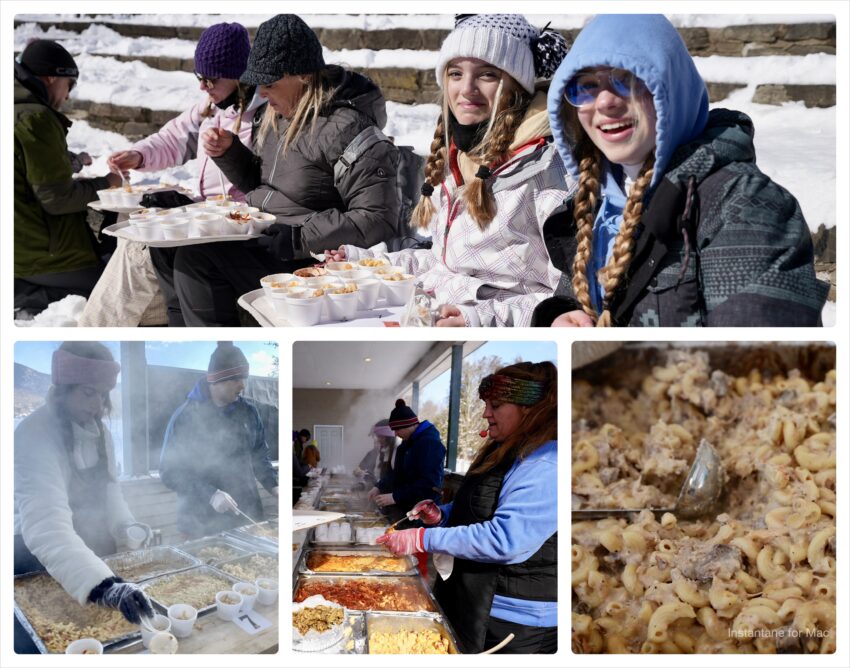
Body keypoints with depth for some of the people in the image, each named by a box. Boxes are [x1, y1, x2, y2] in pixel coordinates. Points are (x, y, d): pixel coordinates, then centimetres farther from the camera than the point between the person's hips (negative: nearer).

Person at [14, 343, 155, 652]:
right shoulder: (34, 437, -26)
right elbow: (45, 525, -41)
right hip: (39, 567, -7)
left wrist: (127, 527, -12)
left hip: (93, 556, 7)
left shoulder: (98, 432, -1)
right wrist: (102, 584, -55)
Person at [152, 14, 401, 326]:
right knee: (190, 256, -14)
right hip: (264, 242, 9)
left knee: (198, 256, -20)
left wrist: (298, 239, -24)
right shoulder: (283, 114, 10)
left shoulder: (345, 130, -18)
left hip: (311, 263, -8)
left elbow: (377, 220, -22)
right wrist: (228, 152, 4)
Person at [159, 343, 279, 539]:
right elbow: (170, 471, -10)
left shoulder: (248, 411, 3)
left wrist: (273, 485, -2)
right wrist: (210, 494, -21)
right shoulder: (185, 416, -10)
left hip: (248, 517, 4)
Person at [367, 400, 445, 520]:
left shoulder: (430, 443, -19)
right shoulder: (408, 442, 12)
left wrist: (395, 497, -26)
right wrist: (379, 487, 7)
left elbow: (429, 484, -25)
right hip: (404, 507, 9)